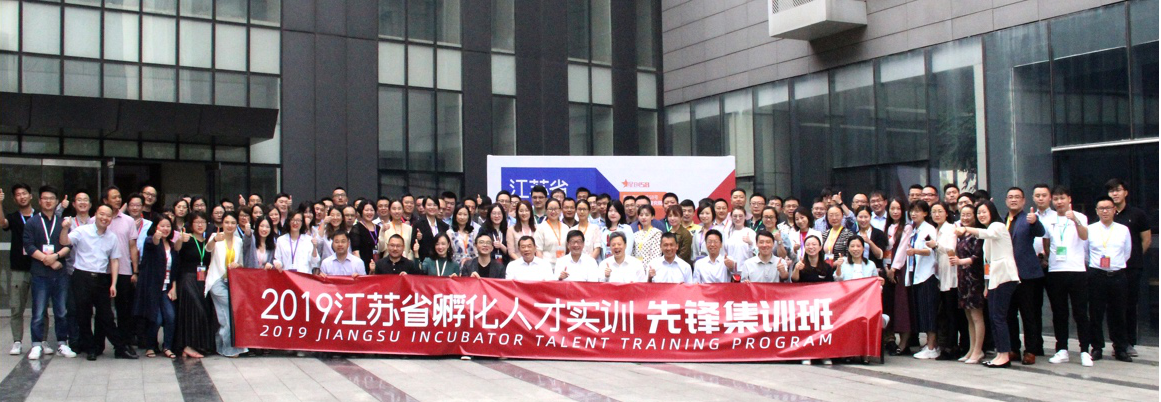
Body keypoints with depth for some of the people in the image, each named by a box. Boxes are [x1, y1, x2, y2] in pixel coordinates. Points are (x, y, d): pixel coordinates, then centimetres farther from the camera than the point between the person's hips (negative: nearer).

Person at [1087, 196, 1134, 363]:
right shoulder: (1090, 229, 1)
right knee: (1096, 314, 2)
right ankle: (1097, 348, 10)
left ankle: (1121, 349, 14)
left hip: (1118, 275, 1)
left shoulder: (1124, 230, 4)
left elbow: (1127, 253, 14)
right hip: (1096, 275, -1)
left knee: (1118, 315, 6)